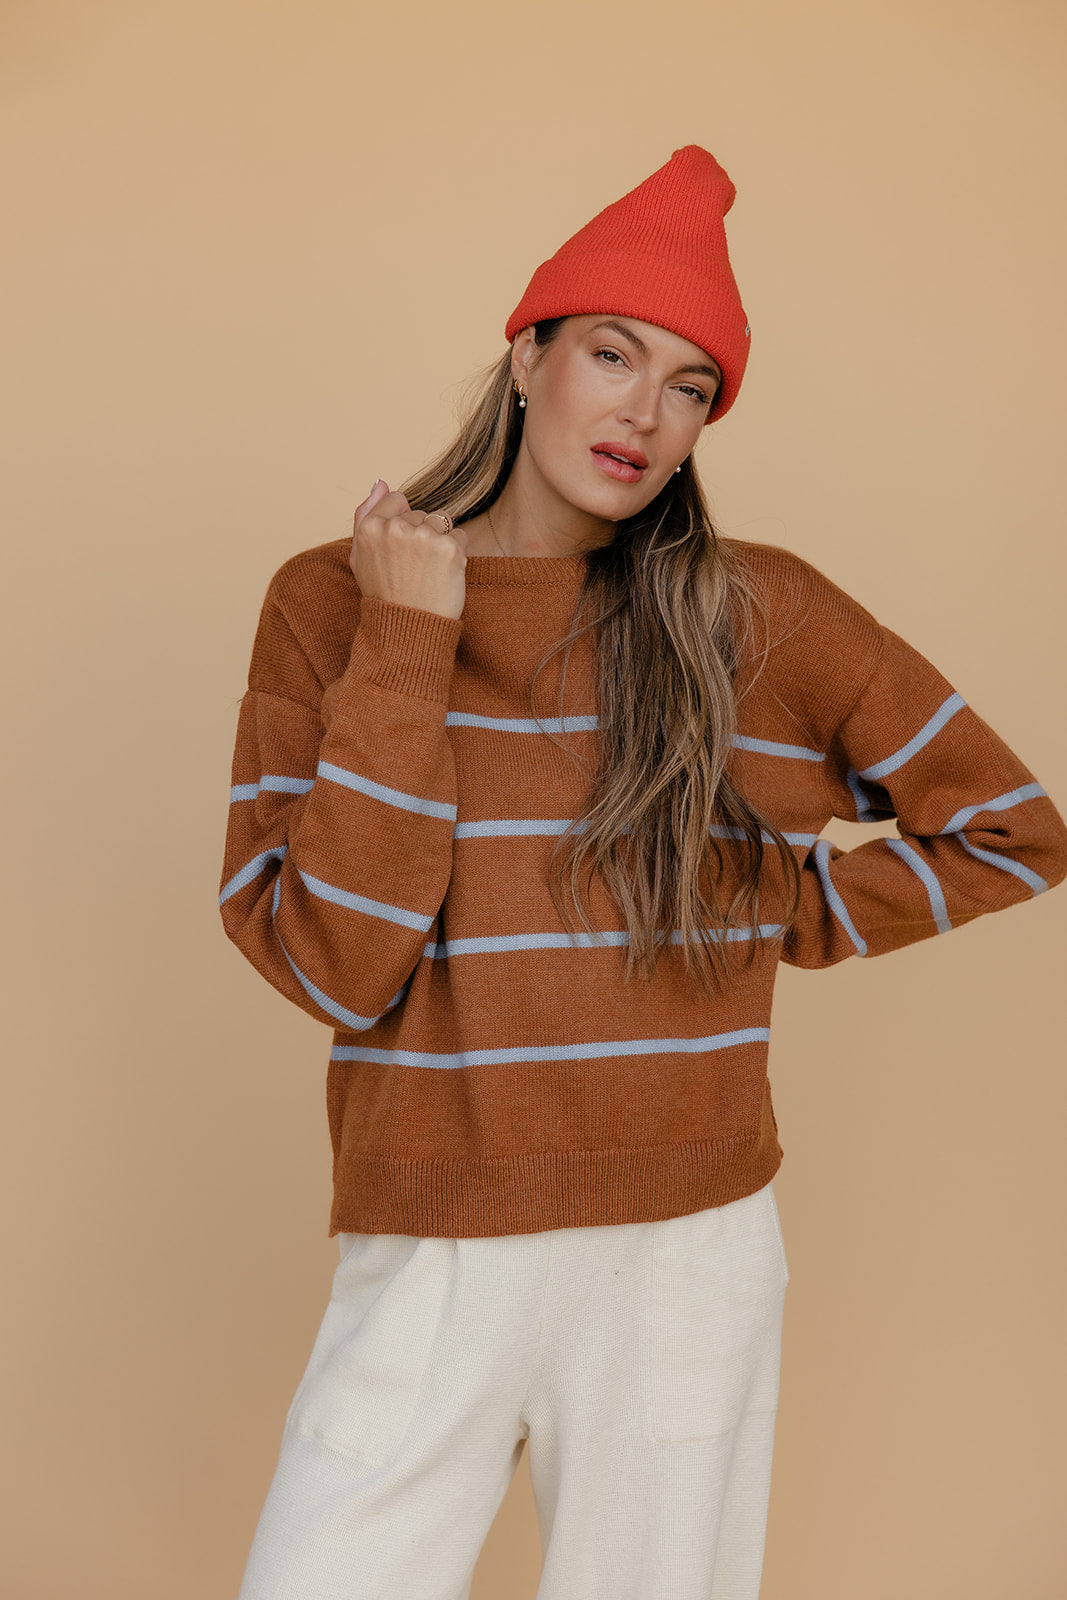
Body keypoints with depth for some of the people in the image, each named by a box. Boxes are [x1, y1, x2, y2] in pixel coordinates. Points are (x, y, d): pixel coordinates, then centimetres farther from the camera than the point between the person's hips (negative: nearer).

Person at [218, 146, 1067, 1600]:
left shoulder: (757, 614, -2)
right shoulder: (328, 604, -2)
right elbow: (333, 968, -12)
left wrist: (760, 921, 1)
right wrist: (408, 644, -14)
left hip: (686, 1258, 1)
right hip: (428, 1262, 0)